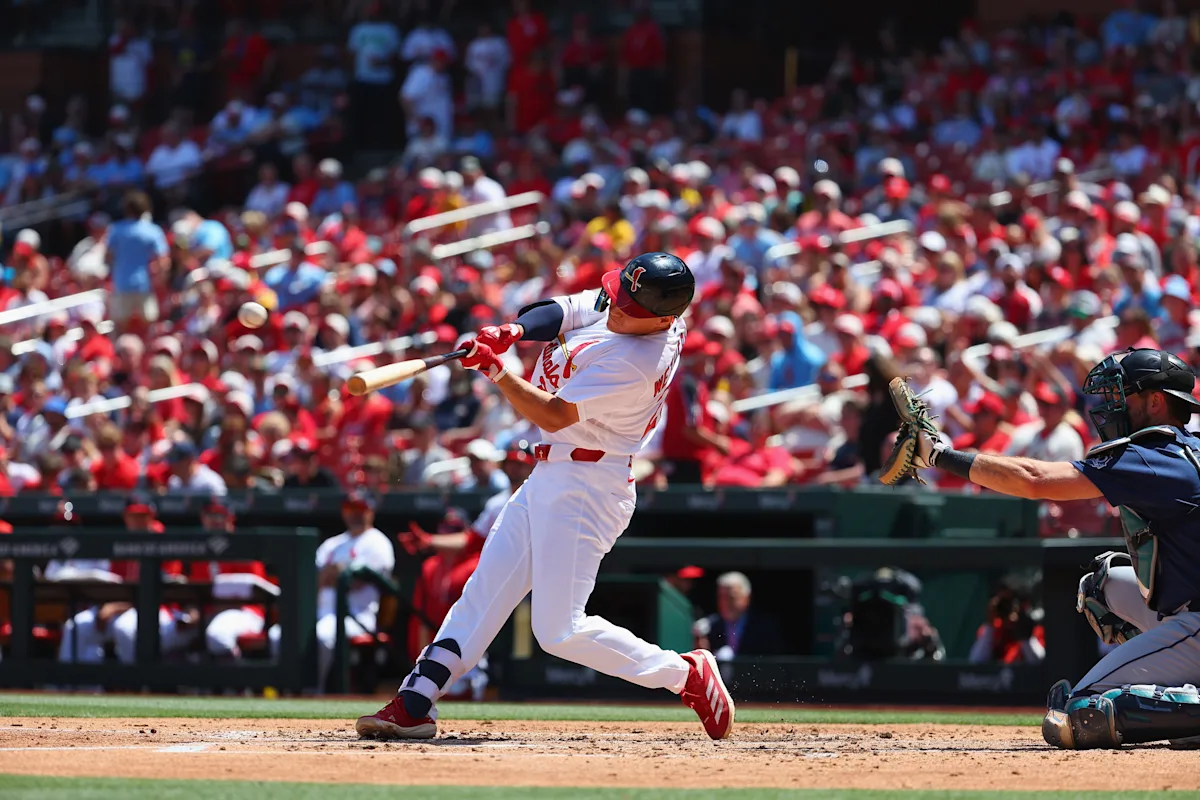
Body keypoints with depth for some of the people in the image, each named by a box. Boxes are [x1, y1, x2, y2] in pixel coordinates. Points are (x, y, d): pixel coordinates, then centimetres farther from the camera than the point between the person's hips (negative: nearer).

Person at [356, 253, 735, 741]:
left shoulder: (637, 363, -27)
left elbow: (555, 415, -25)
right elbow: (556, 315, 3)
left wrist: (496, 372, -30)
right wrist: (510, 333, -17)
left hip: (585, 489, -10)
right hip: (549, 479, 10)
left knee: (560, 632, -10)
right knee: (483, 591, 8)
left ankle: (687, 675, 2)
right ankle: (414, 704, 8)